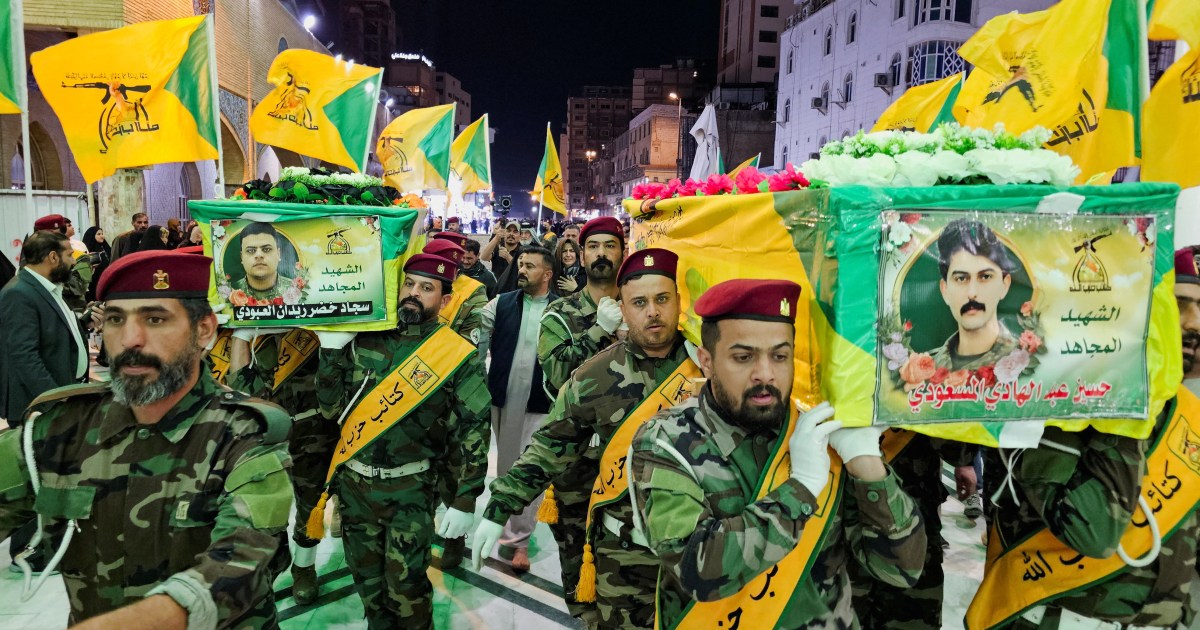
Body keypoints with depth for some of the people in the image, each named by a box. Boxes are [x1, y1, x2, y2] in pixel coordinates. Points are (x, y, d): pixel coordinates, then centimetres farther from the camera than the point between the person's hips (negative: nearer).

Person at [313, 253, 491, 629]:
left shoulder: (459, 356, -10)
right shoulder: (365, 340, -1)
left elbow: (474, 433, -8)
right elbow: (331, 408, 0)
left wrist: (465, 502, -9)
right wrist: (331, 349, -12)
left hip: (409, 489, -3)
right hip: (352, 483, 4)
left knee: (406, 585, 5)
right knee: (367, 579, 19)